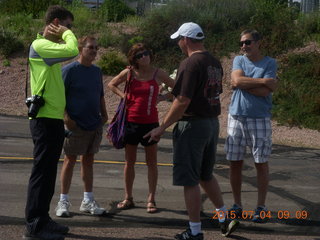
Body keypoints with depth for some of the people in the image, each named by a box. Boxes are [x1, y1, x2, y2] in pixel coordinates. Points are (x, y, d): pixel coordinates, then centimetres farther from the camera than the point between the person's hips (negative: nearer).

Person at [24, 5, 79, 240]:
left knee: (48, 172, 13)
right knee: (42, 172, -6)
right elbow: (72, 51, -28)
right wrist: (66, 33, -8)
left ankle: (42, 220, 21)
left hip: (53, 119, 10)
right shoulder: (39, 45, -11)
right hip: (45, 119, -10)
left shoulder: (50, 48, 19)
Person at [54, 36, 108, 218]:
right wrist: (66, 117, -17)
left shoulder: (97, 71, 11)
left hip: (95, 125, 6)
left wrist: (104, 114, 9)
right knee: (70, 160, 2)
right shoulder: (69, 70, -9)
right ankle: (63, 201, 10)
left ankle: (88, 201, 20)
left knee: (89, 160, 12)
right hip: (76, 126, -6)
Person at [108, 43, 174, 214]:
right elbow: (111, 84, 16)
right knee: (129, 161, 7)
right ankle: (128, 198, 18)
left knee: (151, 162, 3)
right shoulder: (129, 73, 1)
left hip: (150, 122, -1)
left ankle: (151, 199, 10)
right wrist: (123, 95, 1)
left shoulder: (158, 74, 0)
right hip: (131, 121, 1)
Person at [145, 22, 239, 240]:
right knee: (206, 175, 22)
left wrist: (162, 128, -14)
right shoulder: (215, 63, 9)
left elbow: (183, 102, -21)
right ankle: (225, 217, 24)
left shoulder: (190, 64, -17)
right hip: (213, 123, 9)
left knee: (190, 180, 0)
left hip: (192, 124, -9)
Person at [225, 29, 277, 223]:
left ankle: (261, 207, 11)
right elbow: (237, 80, -11)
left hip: (260, 118, -3)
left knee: (261, 163, 2)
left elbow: (265, 91, -12)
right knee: (235, 162, 5)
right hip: (237, 117, 3)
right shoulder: (239, 60, 10)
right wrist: (263, 80, -11)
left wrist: (243, 83, -6)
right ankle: (237, 205, 17)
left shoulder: (270, 63, 0)